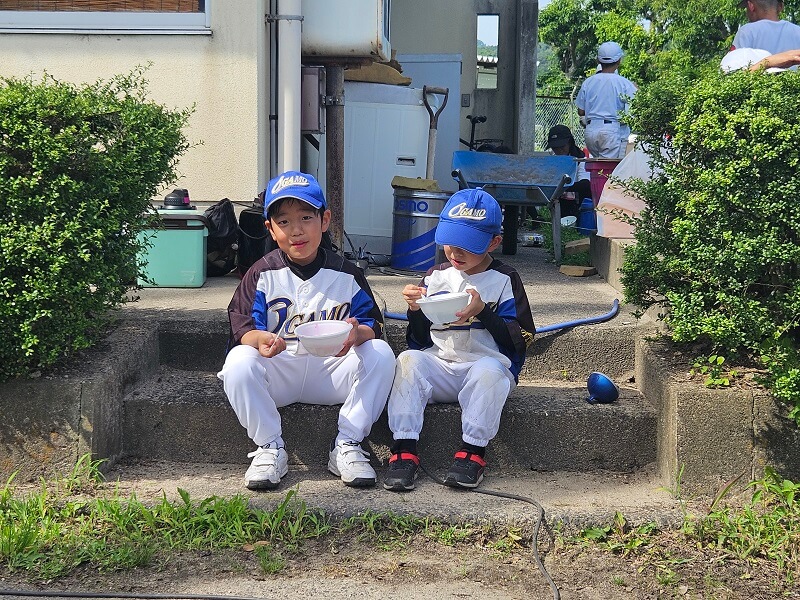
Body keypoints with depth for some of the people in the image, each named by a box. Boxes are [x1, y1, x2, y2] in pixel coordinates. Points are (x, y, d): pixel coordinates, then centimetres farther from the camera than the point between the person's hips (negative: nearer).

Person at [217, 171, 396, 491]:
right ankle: (270, 448, -14)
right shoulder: (262, 274, 0)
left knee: (381, 354, -23)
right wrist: (258, 339, -34)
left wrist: (358, 332, -27)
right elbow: (241, 325, -8)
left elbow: (374, 323, -1)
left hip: (330, 372, 1)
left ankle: (347, 446, -14)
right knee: (238, 361, -31)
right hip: (278, 372, -1)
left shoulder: (346, 274, 3)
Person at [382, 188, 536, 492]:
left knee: (488, 370, -36)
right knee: (408, 360, -26)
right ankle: (404, 450, -30)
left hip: (488, 367, -3)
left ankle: (472, 451, -27)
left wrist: (483, 312, -15)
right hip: (438, 368, 3)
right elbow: (420, 341, 15)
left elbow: (519, 341, -2)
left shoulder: (504, 280, 5)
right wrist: (415, 310, -6)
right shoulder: (435, 277, 14)